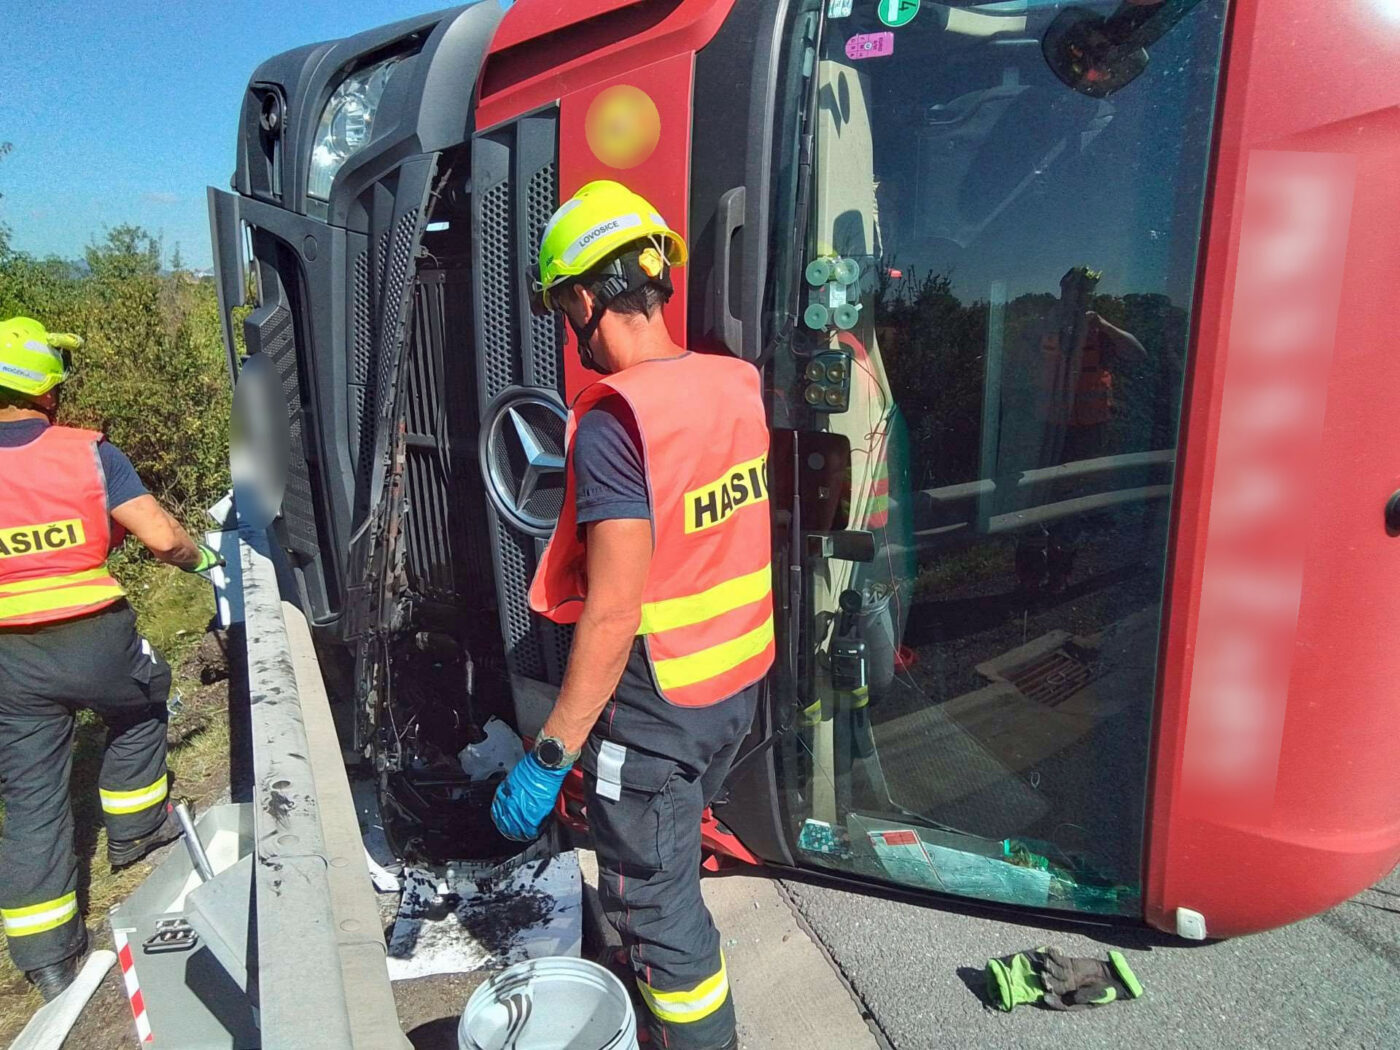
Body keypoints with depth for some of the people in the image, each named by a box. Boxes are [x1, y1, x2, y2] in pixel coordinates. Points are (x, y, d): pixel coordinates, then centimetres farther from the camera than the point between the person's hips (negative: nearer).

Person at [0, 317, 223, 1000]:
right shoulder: (87, 452, -9)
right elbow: (161, 535, -16)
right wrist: (199, 560, 4)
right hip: (97, 642, -2)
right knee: (138, 716, 31)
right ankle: (134, 828, 44)